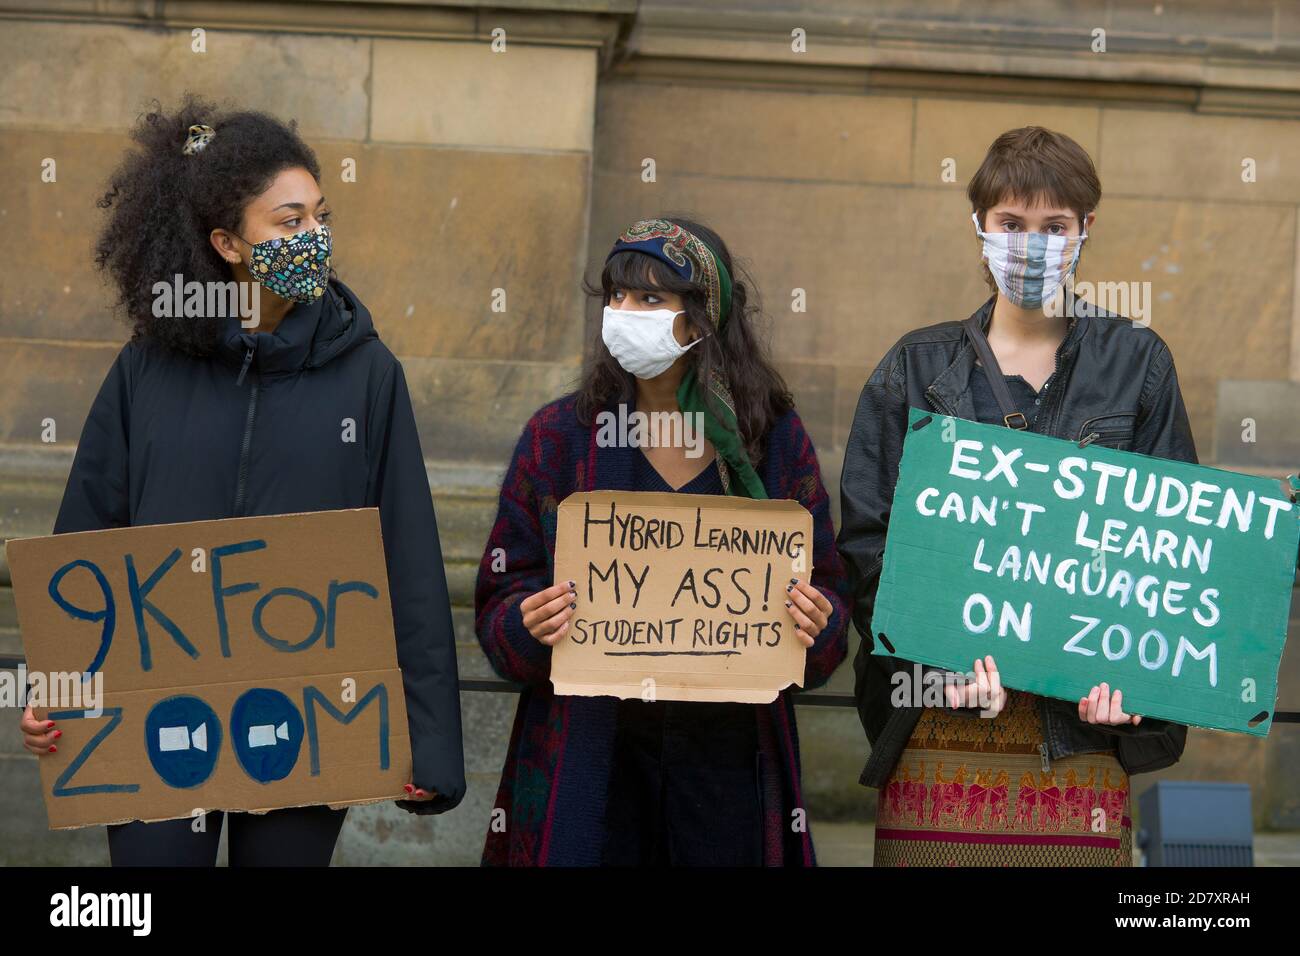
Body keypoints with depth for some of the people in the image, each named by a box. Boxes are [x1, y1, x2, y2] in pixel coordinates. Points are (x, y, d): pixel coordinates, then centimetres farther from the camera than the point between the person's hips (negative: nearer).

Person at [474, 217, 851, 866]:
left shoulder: (777, 441, 4)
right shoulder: (558, 436, 3)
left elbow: (827, 589, 7)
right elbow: (500, 602, 4)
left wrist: (817, 624, -15)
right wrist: (530, 625, -17)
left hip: (727, 746, 1)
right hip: (590, 749, 0)